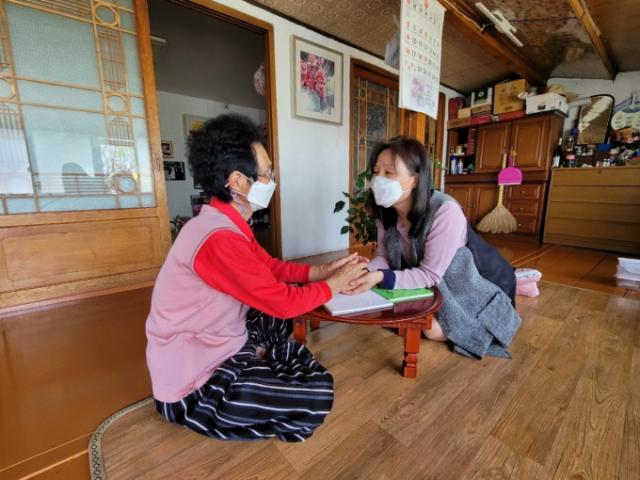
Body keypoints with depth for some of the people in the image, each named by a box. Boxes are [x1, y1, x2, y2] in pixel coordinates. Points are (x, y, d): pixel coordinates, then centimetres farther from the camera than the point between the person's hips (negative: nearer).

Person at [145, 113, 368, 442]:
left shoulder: (226, 223, 1)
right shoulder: (219, 239, -31)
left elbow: (272, 267, 6)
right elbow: (284, 301, -26)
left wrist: (322, 271, -5)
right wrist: (334, 284, -10)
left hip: (209, 343, 9)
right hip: (192, 383, -9)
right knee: (318, 393, -14)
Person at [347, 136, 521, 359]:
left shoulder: (445, 212, -37)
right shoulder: (385, 211, -15)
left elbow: (430, 274, -33)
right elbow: (383, 257, -13)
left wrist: (380, 278, -46)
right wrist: (364, 272, -36)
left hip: (481, 282, -6)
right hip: (442, 285, 6)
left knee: (433, 330, -14)